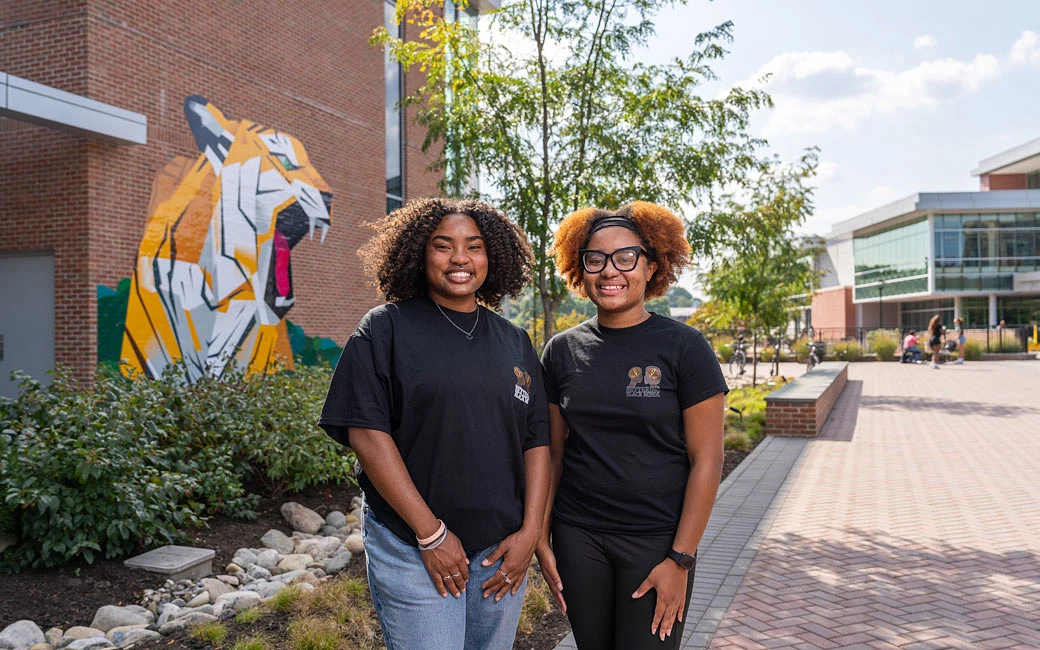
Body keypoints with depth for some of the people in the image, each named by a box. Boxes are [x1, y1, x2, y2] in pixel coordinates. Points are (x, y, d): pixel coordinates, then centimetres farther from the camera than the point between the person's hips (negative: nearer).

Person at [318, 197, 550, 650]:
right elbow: (366, 433, -11)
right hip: (413, 550, -4)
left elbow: (537, 441, 8)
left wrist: (530, 532, -2)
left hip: (503, 549, 4)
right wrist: (431, 532, -13)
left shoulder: (514, 341, 9)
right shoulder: (386, 328, -4)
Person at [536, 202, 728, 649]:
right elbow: (553, 454, 8)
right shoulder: (562, 351, 2)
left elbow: (706, 461, -8)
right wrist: (542, 540, 5)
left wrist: (680, 560, -10)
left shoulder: (683, 347, -8)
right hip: (577, 537, 3)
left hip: (656, 541, -3)